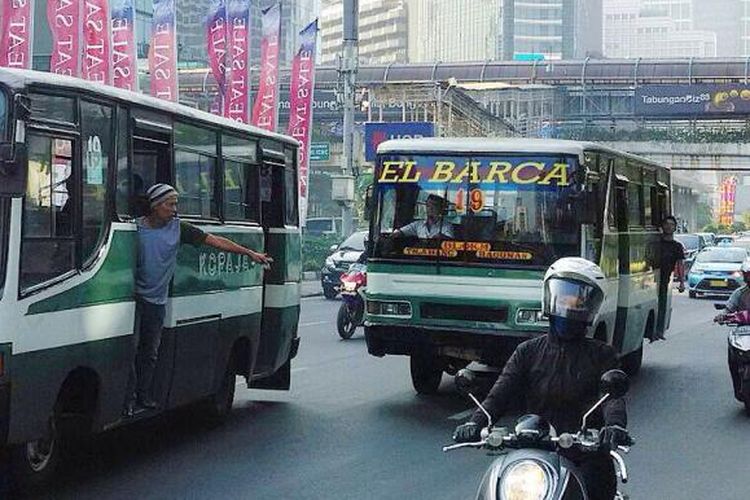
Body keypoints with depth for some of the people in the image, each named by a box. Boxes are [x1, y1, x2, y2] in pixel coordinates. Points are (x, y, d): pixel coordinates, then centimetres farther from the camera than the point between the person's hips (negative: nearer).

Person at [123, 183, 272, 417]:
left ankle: (143, 394, 21)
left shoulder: (178, 228, 2)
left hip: (157, 301, 4)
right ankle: (128, 398, -3)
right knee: (131, 349, -8)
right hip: (134, 298, -4)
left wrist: (250, 253, 0)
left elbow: (214, 240, 2)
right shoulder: (136, 227, -8)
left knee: (151, 352, 10)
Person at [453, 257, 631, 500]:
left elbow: (612, 396, -6)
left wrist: (615, 425, -29)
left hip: (586, 454, -1)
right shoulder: (529, 352, 13)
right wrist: (476, 423, -18)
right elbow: (501, 392, 2)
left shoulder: (602, 355, 10)